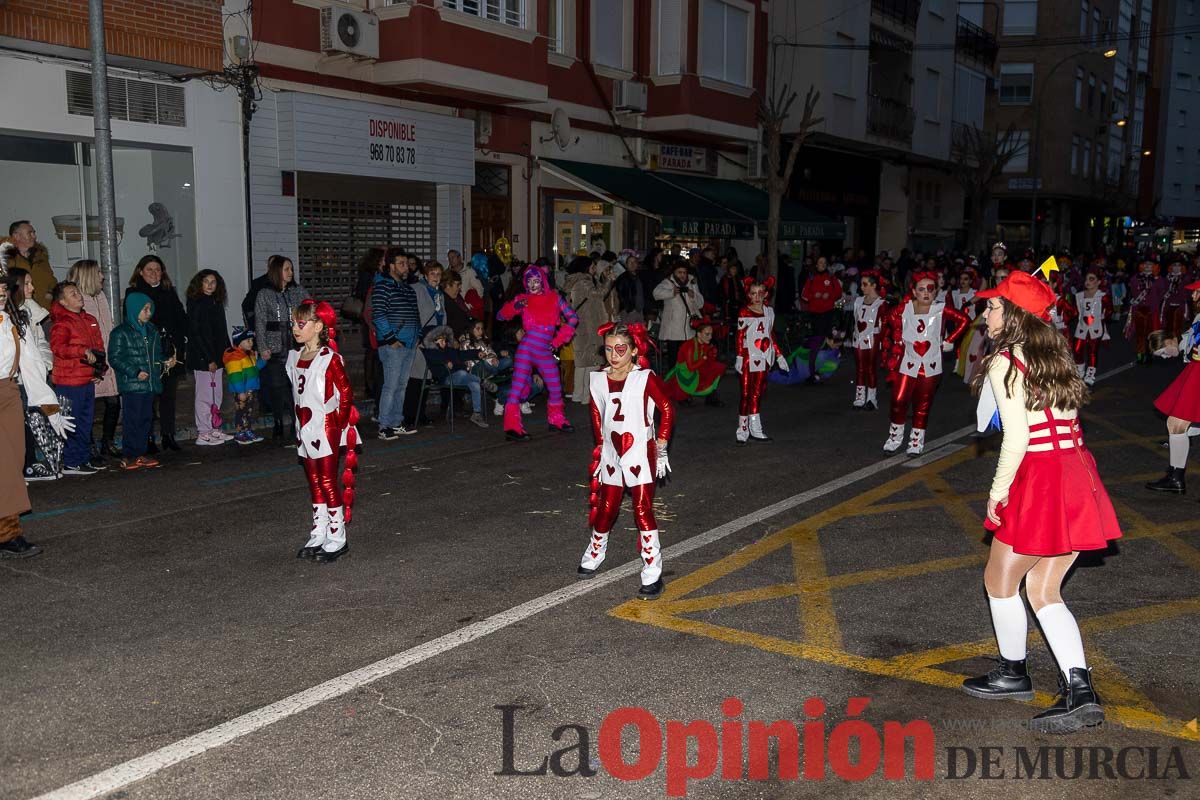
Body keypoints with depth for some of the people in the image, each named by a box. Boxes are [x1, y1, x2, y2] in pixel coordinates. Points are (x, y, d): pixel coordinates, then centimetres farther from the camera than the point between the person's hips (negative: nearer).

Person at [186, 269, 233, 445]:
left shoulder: (216, 303, 12)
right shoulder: (196, 304, -12)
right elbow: (195, 334, -16)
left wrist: (227, 349, 9)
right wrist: (209, 359, -17)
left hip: (217, 357, 8)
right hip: (202, 358, -8)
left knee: (216, 395, 13)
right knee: (205, 396, -2)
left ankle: (214, 429, 22)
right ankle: (203, 434, 5)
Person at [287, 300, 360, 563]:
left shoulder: (330, 358, -14)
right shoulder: (294, 357, 7)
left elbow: (346, 393, -12)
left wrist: (338, 424, -9)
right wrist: (300, 423, 12)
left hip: (326, 429, -7)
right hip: (305, 430, 7)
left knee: (328, 482, -2)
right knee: (314, 483, 13)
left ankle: (337, 539, 7)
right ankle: (318, 536, 23)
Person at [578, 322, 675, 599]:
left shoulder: (646, 379, -11)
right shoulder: (598, 379, 1)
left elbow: (667, 410, -6)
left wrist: (660, 449, -5)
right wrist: (600, 446, 12)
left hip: (640, 453, -4)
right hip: (610, 454, 4)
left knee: (643, 510, -5)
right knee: (605, 508, 12)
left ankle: (652, 573, 1)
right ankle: (594, 554, 37)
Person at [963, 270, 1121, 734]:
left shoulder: (1004, 362, -11)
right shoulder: (1057, 353, 14)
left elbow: (1017, 436, -16)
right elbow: (1065, 413, 15)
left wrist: (998, 491, -8)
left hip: (1040, 479, -8)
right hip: (1078, 472, 8)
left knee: (1000, 580, 13)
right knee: (1043, 591, 15)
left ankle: (1013, 674, 29)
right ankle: (1079, 692, 7)